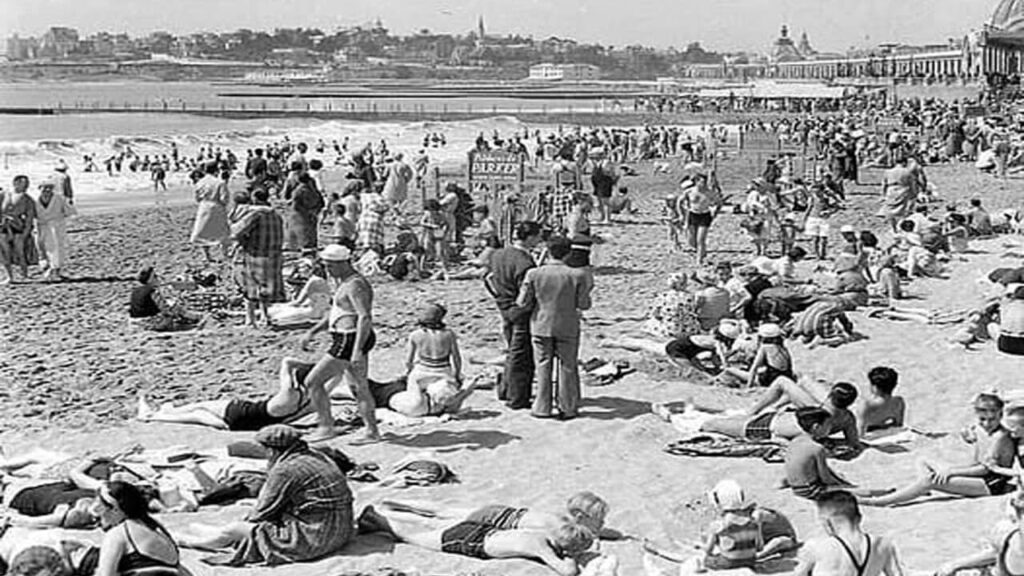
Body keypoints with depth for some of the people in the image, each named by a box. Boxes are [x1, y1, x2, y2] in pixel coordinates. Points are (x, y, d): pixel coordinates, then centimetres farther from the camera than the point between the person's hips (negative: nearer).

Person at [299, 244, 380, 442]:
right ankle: (372, 431, 24)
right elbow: (335, 312, 25)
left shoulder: (354, 285, -19)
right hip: (355, 341, 10)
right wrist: (312, 331, 21)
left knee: (313, 382, -3)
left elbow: (365, 317, -28)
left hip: (349, 342, -10)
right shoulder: (345, 282, 14)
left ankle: (326, 426, 3)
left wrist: (357, 350, -32)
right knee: (361, 387, 17)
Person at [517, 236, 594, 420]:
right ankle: (568, 408, 17)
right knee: (568, 367, 11)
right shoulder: (577, 275, -14)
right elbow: (583, 305, -9)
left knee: (543, 367, 12)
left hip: (541, 327, 1)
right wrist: (585, 289, 9)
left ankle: (542, 408, 16)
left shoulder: (534, 274, -11)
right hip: (567, 328, -1)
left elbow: (523, 303, -7)